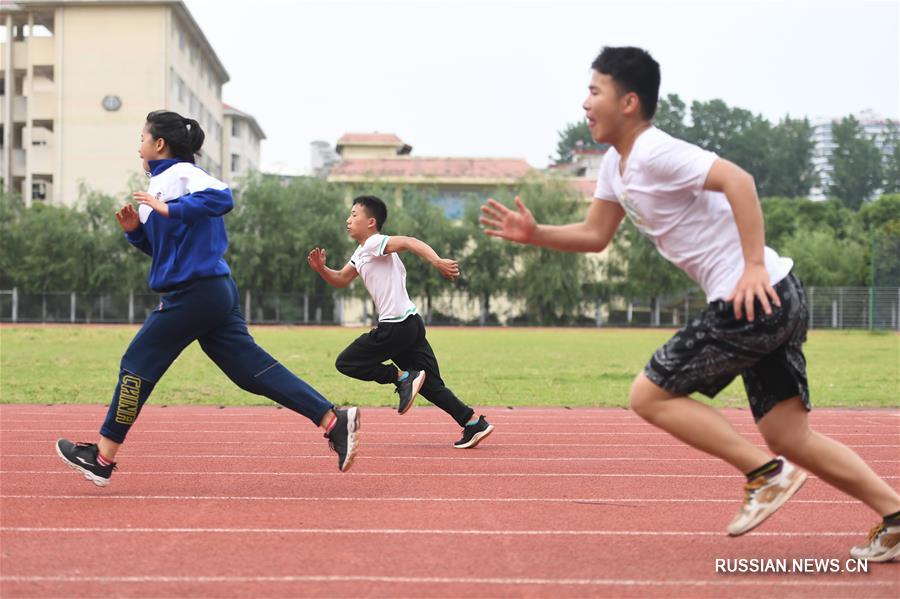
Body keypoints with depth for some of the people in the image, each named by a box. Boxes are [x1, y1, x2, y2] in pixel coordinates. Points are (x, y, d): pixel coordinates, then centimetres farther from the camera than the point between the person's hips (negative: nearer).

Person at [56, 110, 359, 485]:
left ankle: (102, 458, 10)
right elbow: (161, 246, 27)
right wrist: (135, 229, 9)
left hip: (196, 292, -10)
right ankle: (334, 421, -1)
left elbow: (222, 197, -27)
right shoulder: (160, 182, 20)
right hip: (215, 291, 10)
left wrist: (169, 209, -24)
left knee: (138, 364, 1)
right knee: (253, 369, 5)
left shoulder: (180, 173, -8)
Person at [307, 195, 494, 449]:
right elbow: (341, 280, 32)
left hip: (396, 327, -10)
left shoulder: (374, 243, -9)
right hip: (411, 324, 10)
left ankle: (403, 378, -6)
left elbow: (409, 242, -26)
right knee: (431, 385, 8)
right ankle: (474, 424, 2)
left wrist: (437, 261, -42)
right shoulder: (361, 253, 20)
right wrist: (321, 268, 11)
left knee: (345, 362, 2)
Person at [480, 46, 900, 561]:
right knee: (789, 437, 10)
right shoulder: (616, 166, 15)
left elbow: (738, 180, -27)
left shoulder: (654, 153, -15)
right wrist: (534, 234, 12)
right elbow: (594, 236, 25)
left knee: (649, 395, -3)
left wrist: (754, 266, -30)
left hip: (754, 299, -10)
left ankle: (767, 473, -4)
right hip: (776, 303, 10)